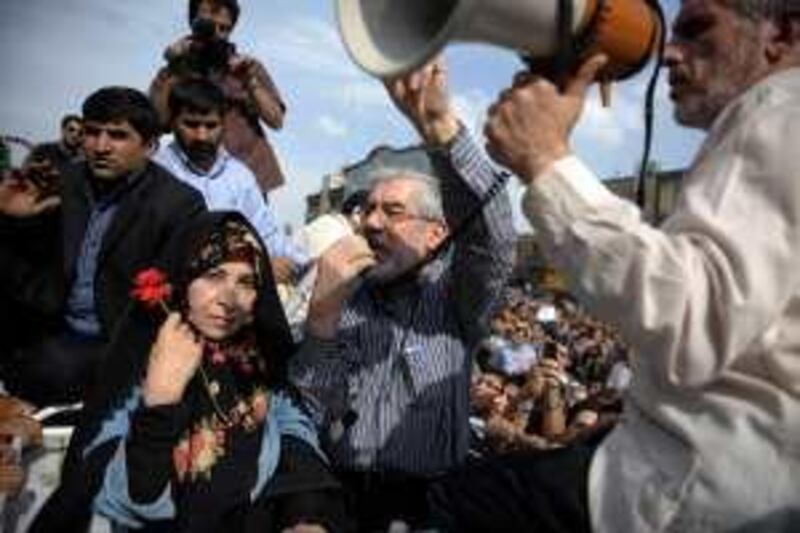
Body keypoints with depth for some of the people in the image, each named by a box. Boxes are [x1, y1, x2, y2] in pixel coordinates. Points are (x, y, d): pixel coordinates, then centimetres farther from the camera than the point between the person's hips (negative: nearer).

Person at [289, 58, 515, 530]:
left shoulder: (453, 296, 3)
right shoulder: (341, 299, 8)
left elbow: (491, 236, -18)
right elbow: (306, 411, -3)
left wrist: (439, 125, -30)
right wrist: (323, 314, -18)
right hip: (337, 494, 1)